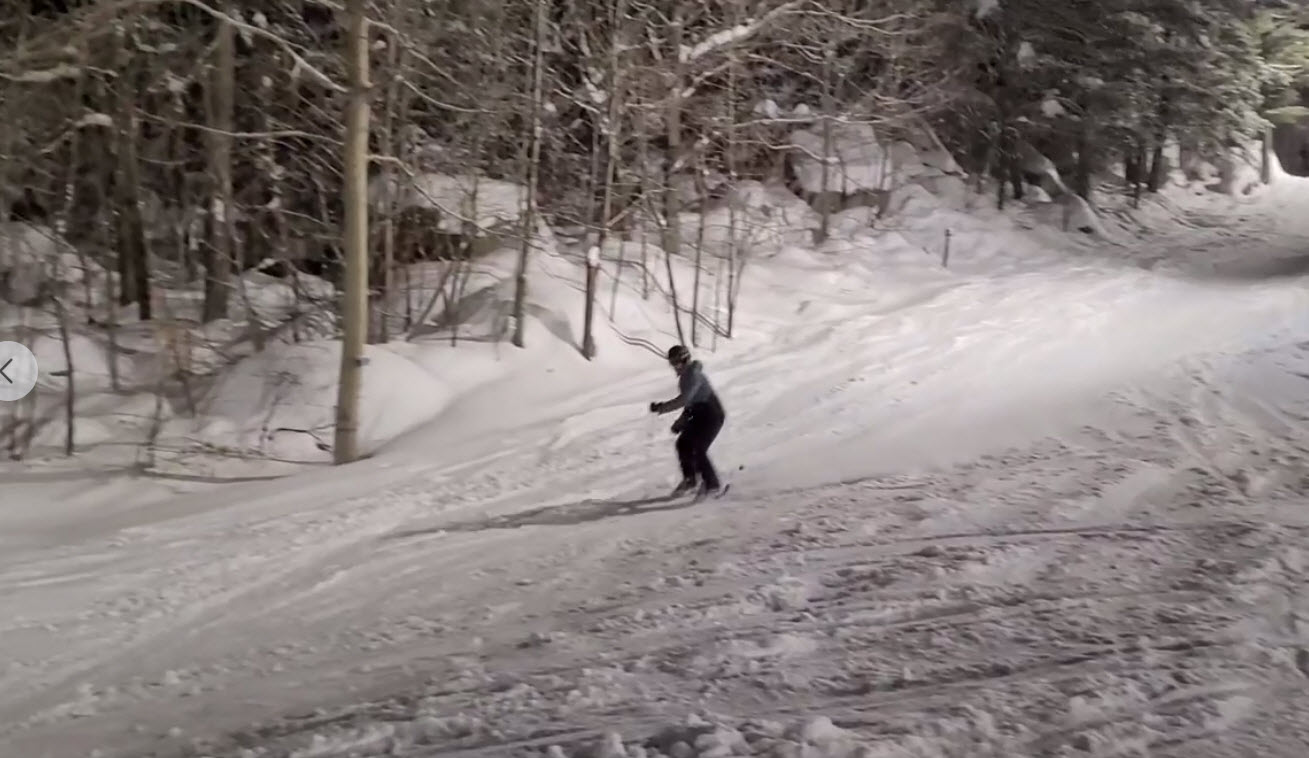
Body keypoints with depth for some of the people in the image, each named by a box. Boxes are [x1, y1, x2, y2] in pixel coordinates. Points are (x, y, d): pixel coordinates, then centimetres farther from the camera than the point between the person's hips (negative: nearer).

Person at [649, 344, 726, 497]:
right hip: (699, 415, 10)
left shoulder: (693, 375, -23)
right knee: (683, 444, 8)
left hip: (712, 415, -10)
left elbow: (684, 399, -34)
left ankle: (712, 484, 1)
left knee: (698, 449, -12)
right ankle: (690, 478, 22)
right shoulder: (685, 375, 8)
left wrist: (661, 407, -31)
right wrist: (682, 420, 14)